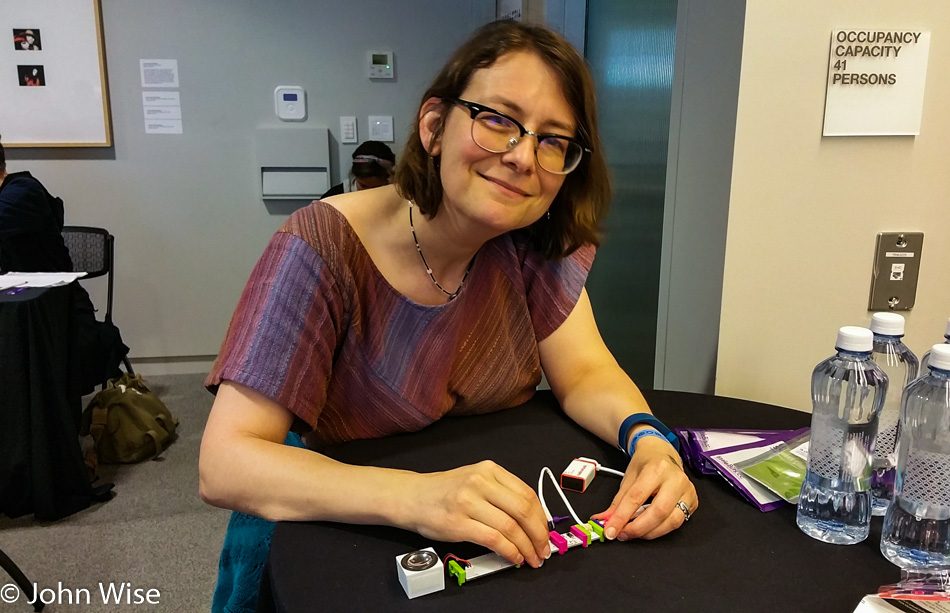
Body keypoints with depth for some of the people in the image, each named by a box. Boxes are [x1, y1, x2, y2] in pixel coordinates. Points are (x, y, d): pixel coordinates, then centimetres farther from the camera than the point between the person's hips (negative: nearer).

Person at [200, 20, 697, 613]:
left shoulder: (532, 242, -8)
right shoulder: (323, 251, -23)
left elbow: (586, 373, -6)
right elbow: (224, 464, -27)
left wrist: (648, 440, -28)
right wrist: (415, 497, -42)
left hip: (499, 534, 5)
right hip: (334, 530, -4)